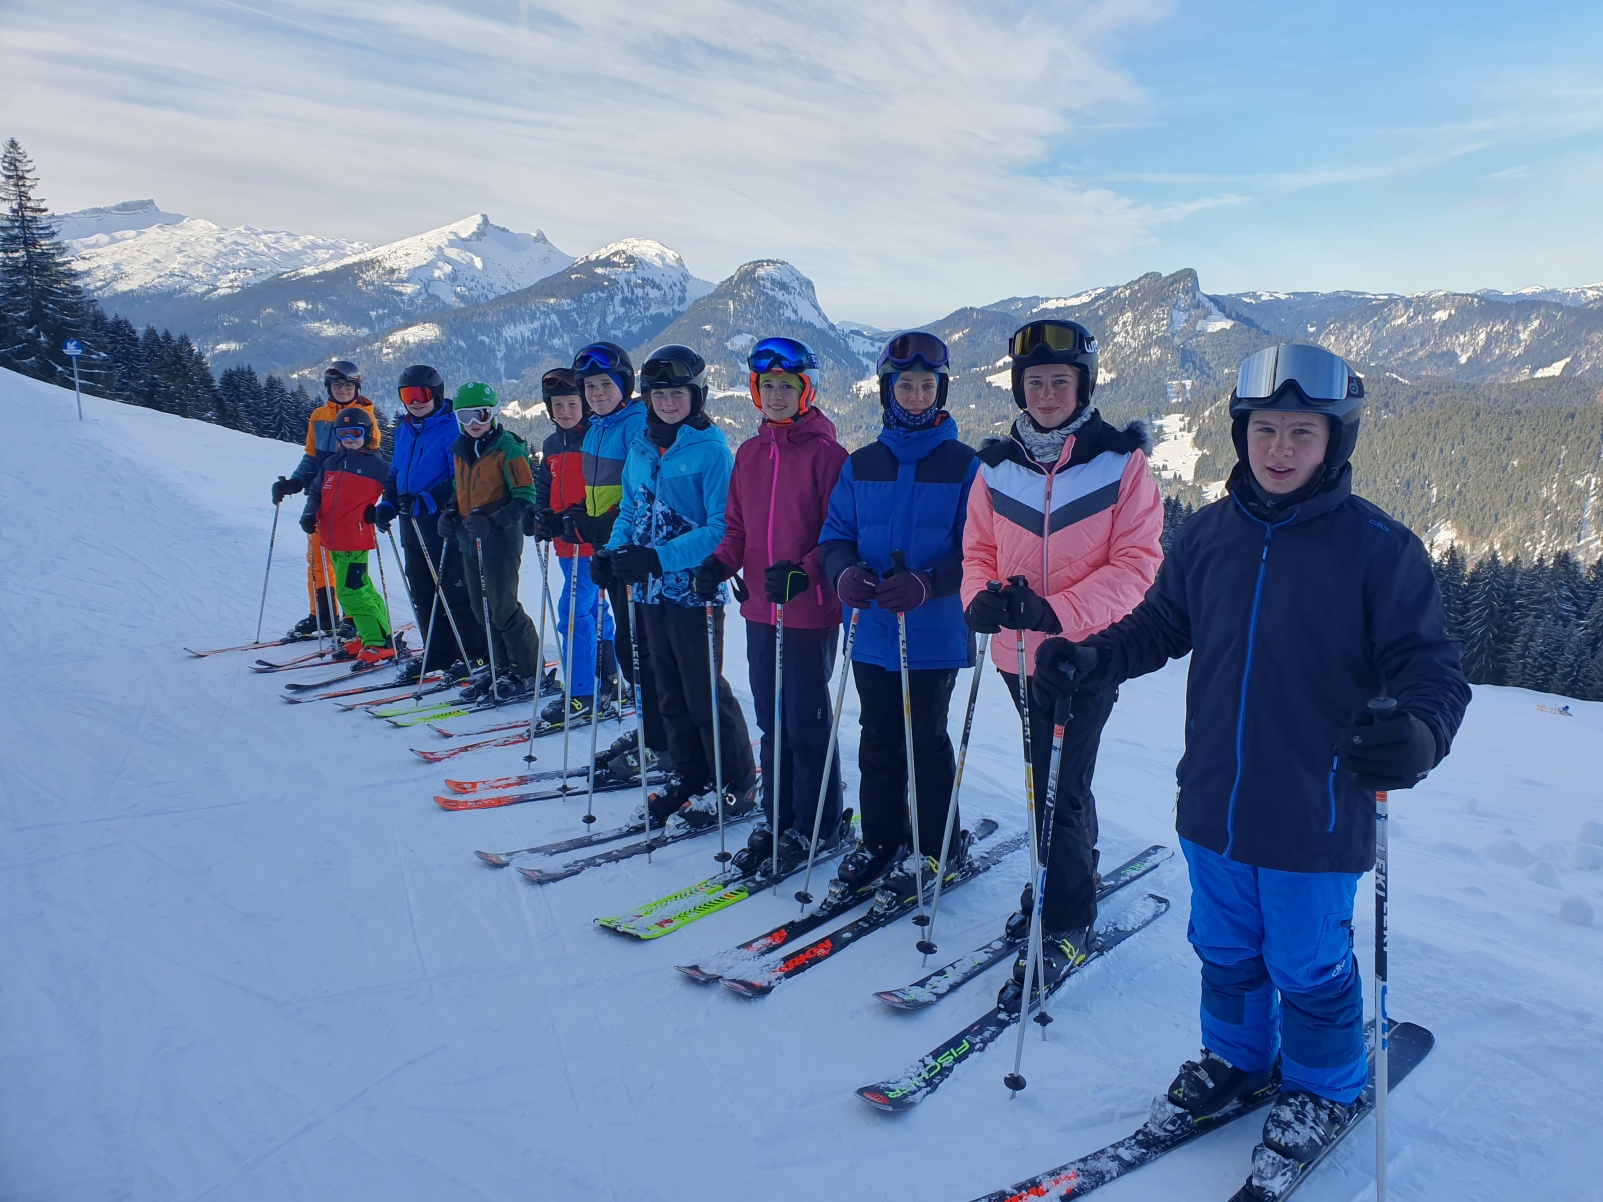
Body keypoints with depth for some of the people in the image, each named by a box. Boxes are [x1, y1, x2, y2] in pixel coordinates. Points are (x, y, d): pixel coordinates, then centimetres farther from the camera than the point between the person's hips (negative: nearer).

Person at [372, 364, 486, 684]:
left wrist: (427, 499, -25)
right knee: (421, 591, 11)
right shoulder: (403, 431, 15)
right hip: (412, 522, 8)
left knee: (454, 589, -4)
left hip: (444, 522, -8)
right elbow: (396, 472, 23)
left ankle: (475, 654, 6)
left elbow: (461, 478, -16)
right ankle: (437, 653, 21)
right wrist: (388, 503, 6)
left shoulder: (451, 428, -10)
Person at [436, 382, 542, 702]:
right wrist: (450, 513, 6)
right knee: (482, 608, 13)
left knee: (503, 608, -6)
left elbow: (526, 495, -13)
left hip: (501, 541, -8)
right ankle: (502, 666, 26)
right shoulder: (461, 449, 12)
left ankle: (529, 672, 6)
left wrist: (494, 521, -24)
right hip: (470, 541, 8)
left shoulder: (507, 447, -11)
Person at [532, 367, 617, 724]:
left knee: (573, 612, -12)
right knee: (594, 610, 18)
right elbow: (544, 489, 21)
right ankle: (611, 678, 32)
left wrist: (583, 516, -24)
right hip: (566, 543, 8)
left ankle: (581, 695, -4)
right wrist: (543, 517, 2)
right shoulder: (552, 445, 14)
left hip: (593, 541, -8)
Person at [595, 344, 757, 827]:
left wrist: (658, 557, -24)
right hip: (650, 591, 7)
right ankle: (690, 777, 29)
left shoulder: (712, 450, -12)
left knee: (705, 691, 1)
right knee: (669, 692, 15)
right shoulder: (641, 448, 9)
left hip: (694, 590, -7)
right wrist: (613, 552, -2)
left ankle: (737, 786, 16)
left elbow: (720, 530, -18)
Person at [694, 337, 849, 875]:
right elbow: (738, 527, 14)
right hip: (760, 609, 6)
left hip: (811, 611, -6)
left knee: (807, 723, 3)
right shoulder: (748, 454, 11)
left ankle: (815, 826, 19)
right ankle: (777, 820, 28)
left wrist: (805, 572, -24)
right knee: (772, 722, 15)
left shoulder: (825, 453, -8)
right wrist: (719, 563, -4)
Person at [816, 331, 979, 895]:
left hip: (936, 633, -3)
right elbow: (835, 536, 8)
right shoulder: (861, 465, 8)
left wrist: (927, 583, -25)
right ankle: (880, 841, 28)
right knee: (878, 741, 12)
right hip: (871, 631, 4)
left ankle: (937, 848, 23)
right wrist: (845, 573, -15)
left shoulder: (964, 465, -3)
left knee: (925, 740, 6)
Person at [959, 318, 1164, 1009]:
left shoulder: (1122, 462, -7)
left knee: (1060, 788, -4)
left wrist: (1058, 610, -23)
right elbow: (978, 550, 8)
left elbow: (1136, 562, -12)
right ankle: (1069, 880, 39)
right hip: (1019, 653, 4)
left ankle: (1064, 926, 13)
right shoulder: (998, 466, 3)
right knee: (1052, 781, 18)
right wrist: (981, 595, -14)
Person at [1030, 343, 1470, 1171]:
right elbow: (1159, 627, 9)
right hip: (1214, 805, 4)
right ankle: (1238, 1054, 47)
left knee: (1308, 965, 15)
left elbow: (1429, 662, -11)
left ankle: (1323, 1087, 41)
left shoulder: (1377, 546, -12)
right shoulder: (1208, 535, -1)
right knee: (1225, 948, 22)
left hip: (1314, 816, -4)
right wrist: (1090, 659, -8)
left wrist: (1420, 732, -31)